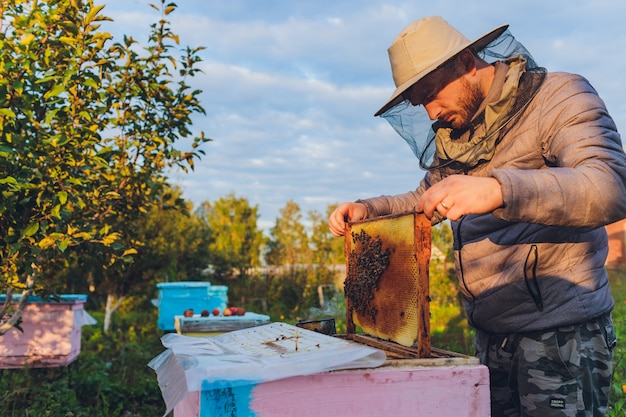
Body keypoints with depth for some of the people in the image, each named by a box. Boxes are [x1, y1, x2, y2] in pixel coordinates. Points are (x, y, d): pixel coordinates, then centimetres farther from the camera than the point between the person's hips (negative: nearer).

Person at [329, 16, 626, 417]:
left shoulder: (559, 97, -9)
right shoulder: (454, 134, 13)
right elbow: (425, 199, 25)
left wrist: (498, 190, -40)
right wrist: (368, 209, 6)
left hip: (562, 334, -6)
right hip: (492, 335, 7)